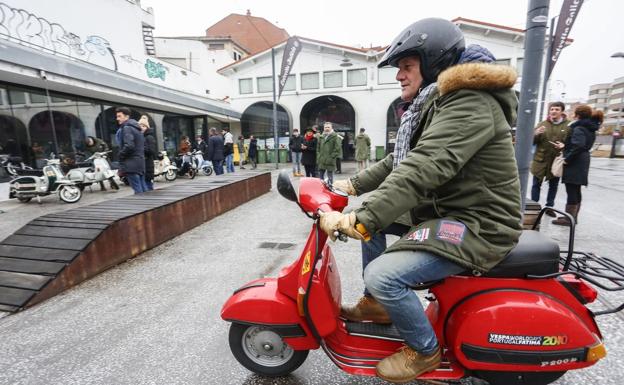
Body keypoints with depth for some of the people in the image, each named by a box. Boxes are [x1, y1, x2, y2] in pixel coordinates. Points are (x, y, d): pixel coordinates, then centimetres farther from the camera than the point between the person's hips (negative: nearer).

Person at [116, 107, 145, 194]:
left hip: (131, 163, -9)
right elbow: (143, 145, 22)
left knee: (138, 190, -9)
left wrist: (120, 155, -7)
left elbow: (129, 146, -20)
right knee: (142, 189, 12)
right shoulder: (136, 128, 19)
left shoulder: (126, 128, -9)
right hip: (140, 162, 10)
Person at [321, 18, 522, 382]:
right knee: (374, 214, 13)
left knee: (383, 275, -23)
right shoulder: (437, 103, 13)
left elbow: (420, 171, -33)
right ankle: (379, 304, 23)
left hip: (477, 225, -10)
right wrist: (353, 185, 4)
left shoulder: (470, 105, -20)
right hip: (445, 210, 10)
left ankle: (425, 350, 8)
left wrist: (357, 221, -36)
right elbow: (399, 160, 12)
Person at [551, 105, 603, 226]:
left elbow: (578, 146, -27)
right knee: (576, 191, 15)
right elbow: (584, 145, 17)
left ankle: (569, 219, 1)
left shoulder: (578, 128, -14)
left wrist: (567, 159, -20)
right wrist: (564, 146, 14)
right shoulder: (590, 129, 15)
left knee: (571, 191, -5)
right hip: (582, 163, 10)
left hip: (574, 164, -10)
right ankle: (573, 217, 23)